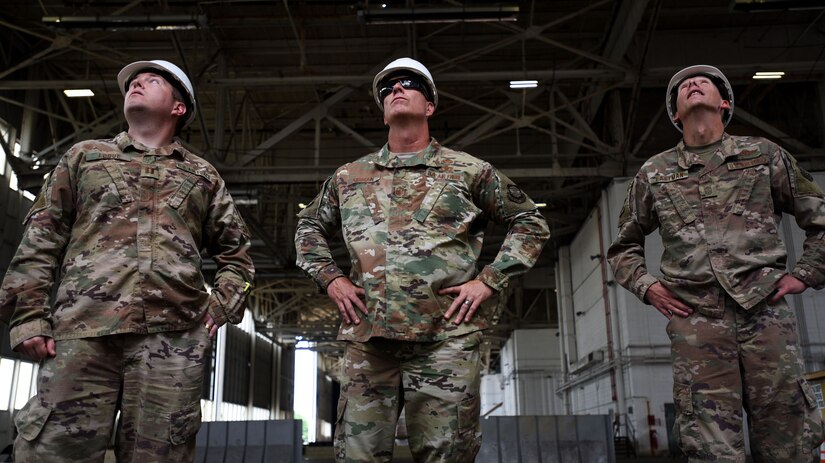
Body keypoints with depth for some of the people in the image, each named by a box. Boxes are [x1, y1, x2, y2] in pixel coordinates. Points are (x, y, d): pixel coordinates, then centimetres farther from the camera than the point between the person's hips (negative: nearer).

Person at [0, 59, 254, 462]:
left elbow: (236, 252, 25)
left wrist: (221, 305, 7)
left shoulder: (203, 175, 22)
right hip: (81, 330, 0)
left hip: (174, 337, 0)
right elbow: (40, 239, 14)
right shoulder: (84, 155, 22)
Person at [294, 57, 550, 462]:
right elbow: (309, 227, 27)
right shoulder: (349, 177, 15)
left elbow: (530, 223, 11)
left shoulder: (469, 172, 8)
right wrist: (329, 277, 10)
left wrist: (490, 280, 0)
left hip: (446, 340, -2)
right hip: (366, 340, 3)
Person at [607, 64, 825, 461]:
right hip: (695, 321, 0)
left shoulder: (763, 154, 13)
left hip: (766, 312, 0)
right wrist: (645, 286, 6)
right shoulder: (653, 173, 14)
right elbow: (624, 246, 22)